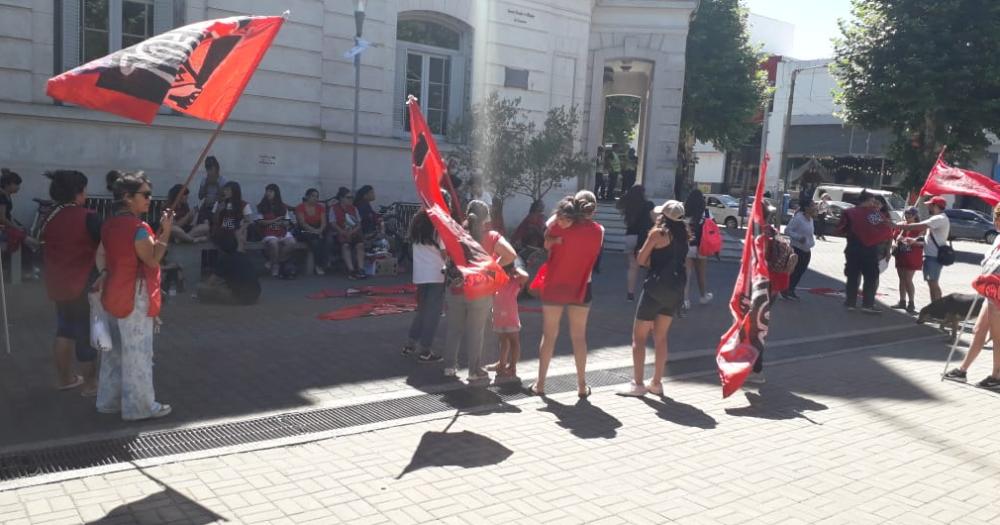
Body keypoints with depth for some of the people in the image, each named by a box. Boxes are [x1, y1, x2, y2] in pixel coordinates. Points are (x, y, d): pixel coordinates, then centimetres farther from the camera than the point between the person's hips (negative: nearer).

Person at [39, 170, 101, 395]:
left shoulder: (50, 218, 3)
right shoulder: (87, 218, -17)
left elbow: (44, 252, 12)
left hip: (58, 285, 7)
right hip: (84, 285, -7)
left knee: (64, 329, 21)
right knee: (87, 334, 4)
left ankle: (65, 377, 32)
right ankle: (90, 384, 14)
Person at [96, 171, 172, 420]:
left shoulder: (109, 224, 7)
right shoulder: (138, 227, -20)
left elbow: (101, 257, 12)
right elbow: (153, 260, -17)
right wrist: (166, 231, -15)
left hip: (114, 294, 9)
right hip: (135, 296, -9)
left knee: (116, 348, 17)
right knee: (138, 351, 0)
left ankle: (109, 400, 26)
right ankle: (140, 406, 8)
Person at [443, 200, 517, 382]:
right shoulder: (492, 237, -7)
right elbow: (511, 255, -16)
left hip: (456, 290, 3)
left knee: (453, 330, 14)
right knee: (475, 333, 5)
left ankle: (450, 366, 20)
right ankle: (475, 371, 9)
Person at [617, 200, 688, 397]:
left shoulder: (658, 233, -10)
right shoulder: (682, 235, 9)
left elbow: (641, 259, -7)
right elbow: (685, 263, 15)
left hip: (656, 287, -7)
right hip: (676, 289, 7)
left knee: (639, 336, 2)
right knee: (661, 337, 16)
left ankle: (637, 384, 1)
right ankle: (656, 383, 19)